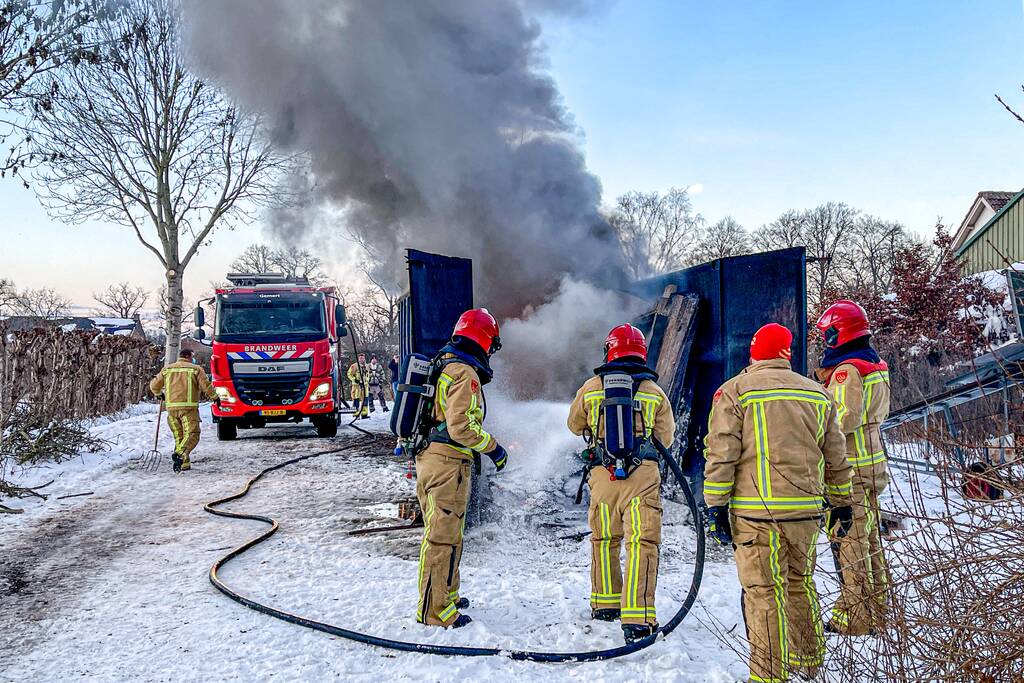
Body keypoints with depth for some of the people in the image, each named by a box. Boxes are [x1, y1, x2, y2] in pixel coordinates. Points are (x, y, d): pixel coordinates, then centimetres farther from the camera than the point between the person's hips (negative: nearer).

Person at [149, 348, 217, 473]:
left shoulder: (167, 369, 16)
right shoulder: (196, 369, 4)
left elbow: (154, 385, 19)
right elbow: (206, 386, -2)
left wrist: (159, 394, 39)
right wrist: (215, 397, 14)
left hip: (171, 408, 5)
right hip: (188, 408, -4)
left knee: (178, 436, 13)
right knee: (192, 434, -7)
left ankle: (184, 464, 11)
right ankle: (180, 454, -32)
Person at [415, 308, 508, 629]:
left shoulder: (440, 365, 14)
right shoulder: (465, 373, -16)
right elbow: (462, 427, -22)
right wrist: (493, 448, -12)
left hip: (427, 458, 10)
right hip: (448, 463, -10)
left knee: (446, 532, 22)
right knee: (442, 536, -3)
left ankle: (446, 594, 35)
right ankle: (435, 611, 4)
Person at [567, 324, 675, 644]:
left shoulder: (590, 388, 5)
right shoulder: (655, 392, 5)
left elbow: (574, 425, 21)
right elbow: (666, 438, 16)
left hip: (603, 475, 2)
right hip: (643, 475, -2)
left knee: (604, 539, 19)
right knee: (642, 544, -2)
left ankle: (605, 604, 32)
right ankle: (637, 620, -9)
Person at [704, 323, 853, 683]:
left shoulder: (734, 391, -2)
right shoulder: (818, 394, 12)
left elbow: (720, 455, -8)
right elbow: (836, 458, 17)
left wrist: (715, 506, -4)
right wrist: (841, 503, 26)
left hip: (756, 513, -5)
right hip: (806, 510, 5)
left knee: (764, 592, 0)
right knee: (800, 583, 20)